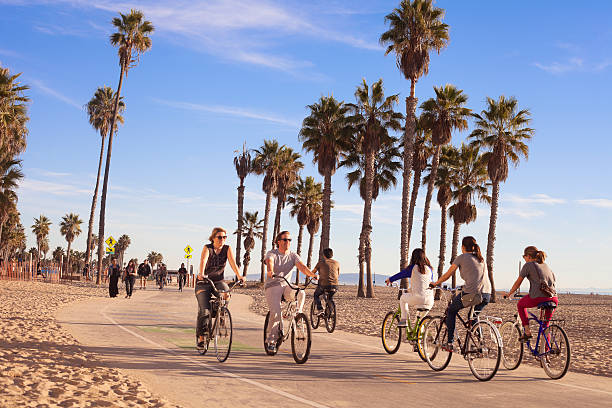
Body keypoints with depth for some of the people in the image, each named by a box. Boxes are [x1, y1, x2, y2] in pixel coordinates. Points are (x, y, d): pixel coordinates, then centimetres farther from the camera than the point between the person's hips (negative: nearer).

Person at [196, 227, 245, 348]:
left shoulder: (227, 249, -4)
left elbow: (232, 262, -19)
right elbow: (203, 261, -31)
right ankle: (201, 336, 6)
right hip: (204, 283, -2)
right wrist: (201, 274, -51)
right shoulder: (207, 248, -12)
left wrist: (239, 276, -36)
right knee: (204, 310, -13)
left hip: (219, 281, 2)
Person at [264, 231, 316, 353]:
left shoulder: (293, 256, 6)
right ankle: (271, 340, -3)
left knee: (301, 293, -30)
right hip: (272, 286, -3)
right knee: (276, 312, -20)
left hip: (286, 286, 3)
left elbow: (302, 266, -10)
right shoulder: (271, 254, -2)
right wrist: (270, 271, -48)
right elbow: (270, 262, -25)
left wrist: (312, 275, -31)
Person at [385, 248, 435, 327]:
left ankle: (404, 320, 16)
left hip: (418, 297, -4)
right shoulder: (429, 269, 14)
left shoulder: (412, 268, 2)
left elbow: (400, 275, 15)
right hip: (430, 300, 4)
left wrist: (390, 279, 34)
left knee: (403, 297, 24)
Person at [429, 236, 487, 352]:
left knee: (451, 311, 17)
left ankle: (450, 343, 13)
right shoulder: (481, 259, 21)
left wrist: (435, 283, 27)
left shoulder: (462, 257, 5)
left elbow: (447, 275, 11)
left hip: (471, 294, -5)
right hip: (486, 295, 6)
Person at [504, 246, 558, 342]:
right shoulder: (546, 266, 24)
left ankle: (527, 331, 13)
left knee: (520, 305, 24)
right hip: (553, 299, 5)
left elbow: (518, 283, 11)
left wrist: (508, 294, 25)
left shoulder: (528, 265, 6)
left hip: (537, 298, -5)